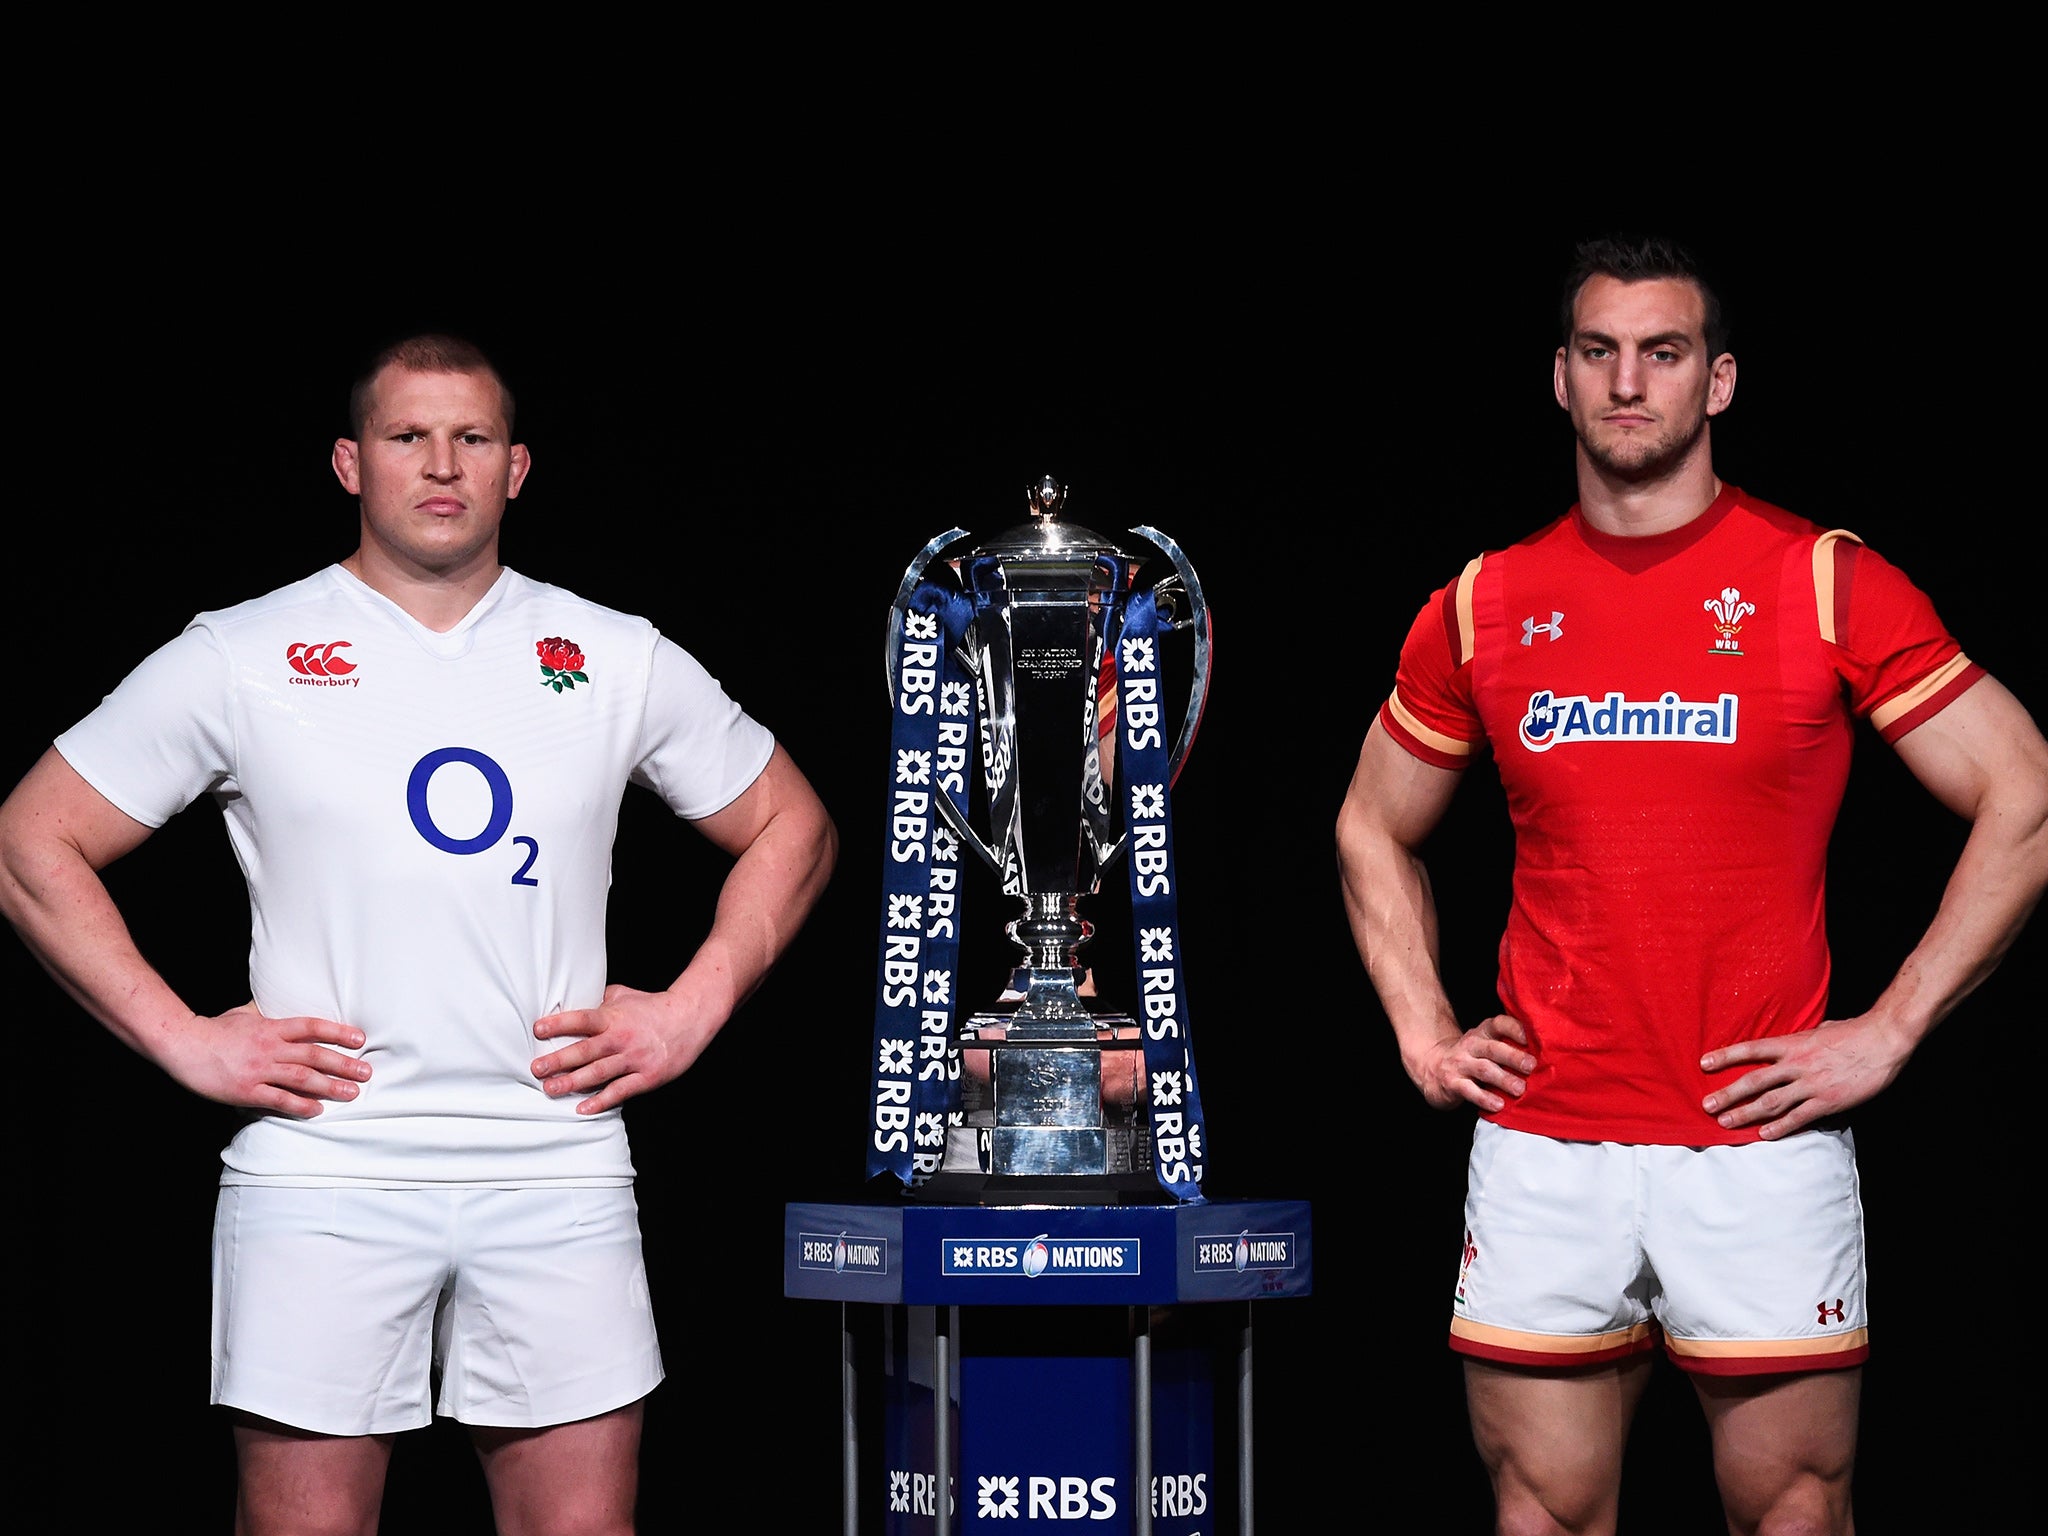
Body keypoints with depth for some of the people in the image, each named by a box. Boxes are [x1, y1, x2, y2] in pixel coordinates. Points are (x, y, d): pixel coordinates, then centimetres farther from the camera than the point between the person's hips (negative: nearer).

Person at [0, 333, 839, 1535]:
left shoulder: (618, 661, 10)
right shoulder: (238, 660, 4)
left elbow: (792, 829, 20)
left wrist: (689, 1015, 7)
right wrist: (184, 1040, -3)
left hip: (558, 1177, 2)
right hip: (320, 1170, -1)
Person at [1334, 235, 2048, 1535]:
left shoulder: (1828, 585, -1)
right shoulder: (1487, 608, 8)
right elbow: (1377, 831, 23)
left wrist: (1890, 1030, -6)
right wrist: (1424, 1034, 10)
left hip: (1762, 1140, -2)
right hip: (1541, 1153, 3)